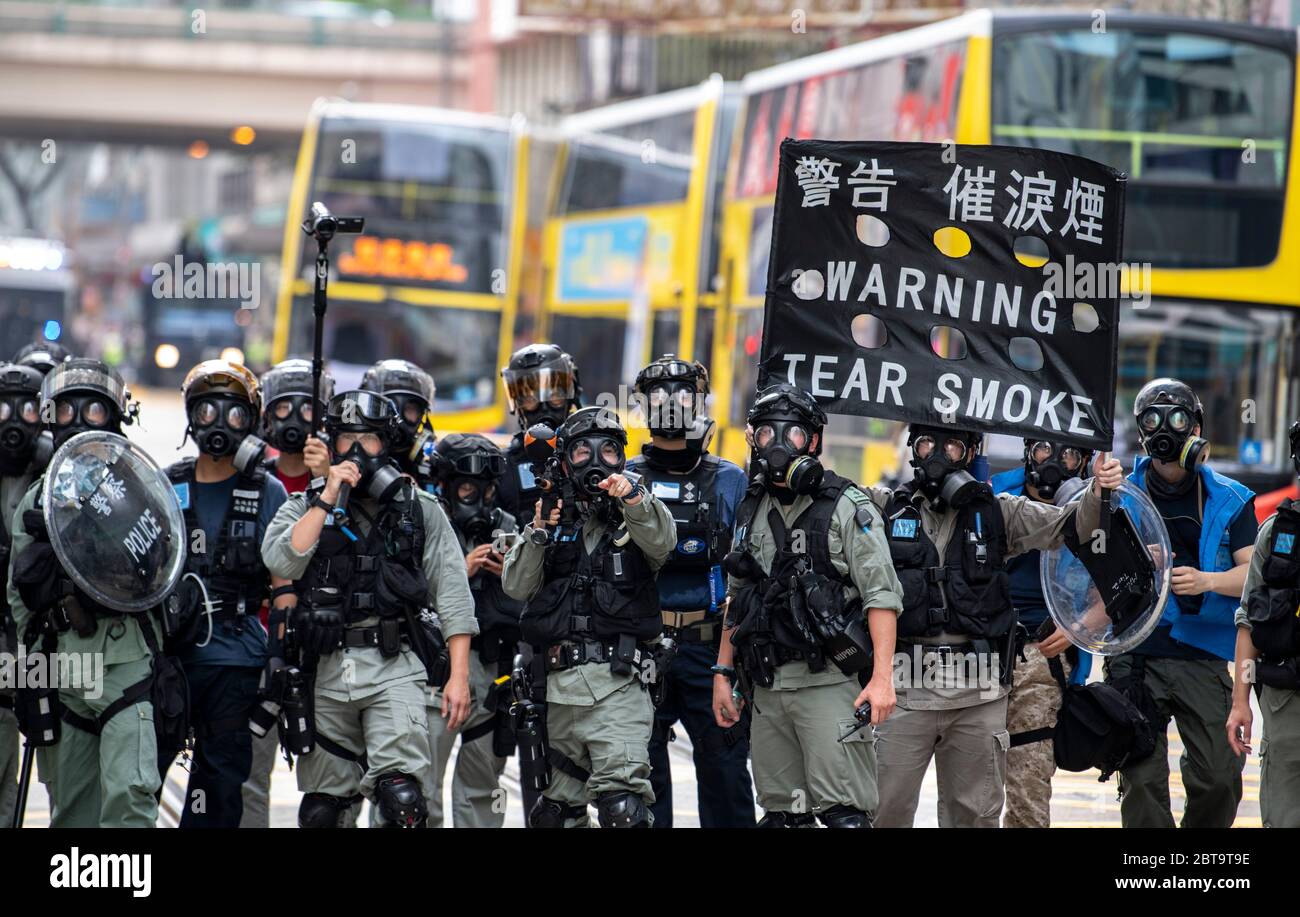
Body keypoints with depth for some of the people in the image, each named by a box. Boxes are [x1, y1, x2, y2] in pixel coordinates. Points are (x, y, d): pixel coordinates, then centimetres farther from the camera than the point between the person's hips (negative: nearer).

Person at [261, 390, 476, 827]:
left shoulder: (421, 511, 9)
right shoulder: (304, 508, 12)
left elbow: (453, 596, 6)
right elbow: (282, 562, -8)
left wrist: (459, 676, -3)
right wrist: (329, 497, -9)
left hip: (395, 670, -2)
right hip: (324, 672, 2)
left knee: (402, 798, -19)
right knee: (322, 810, 9)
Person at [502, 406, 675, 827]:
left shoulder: (636, 519, 9)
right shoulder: (553, 517, 17)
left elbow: (662, 540, -15)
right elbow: (516, 587, 6)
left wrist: (633, 498, -34)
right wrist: (538, 535, -10)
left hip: (618, 685, -4)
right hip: (558, 686, 4)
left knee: (623, 807, -20)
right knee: (555, 812, 12)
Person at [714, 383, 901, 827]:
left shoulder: (847, 508, -4)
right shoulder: (751, 512, 15)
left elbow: (881, 597, -9)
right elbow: (736, 601, 23)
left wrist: (882, 677, -18)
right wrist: (723, 673, 17)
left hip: (830, 685, -6)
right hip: (767, 687, 6)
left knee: (843, 813, -11)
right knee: (781, 814, 8)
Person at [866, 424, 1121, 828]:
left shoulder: (997, 513, 11)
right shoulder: (885, 507, 8)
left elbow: (1070, 527, 7)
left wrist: (1098, 492, -11)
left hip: (979, 696, 1)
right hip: (904, 691, -1)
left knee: (976, 814, 9)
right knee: (885, 811, -1)